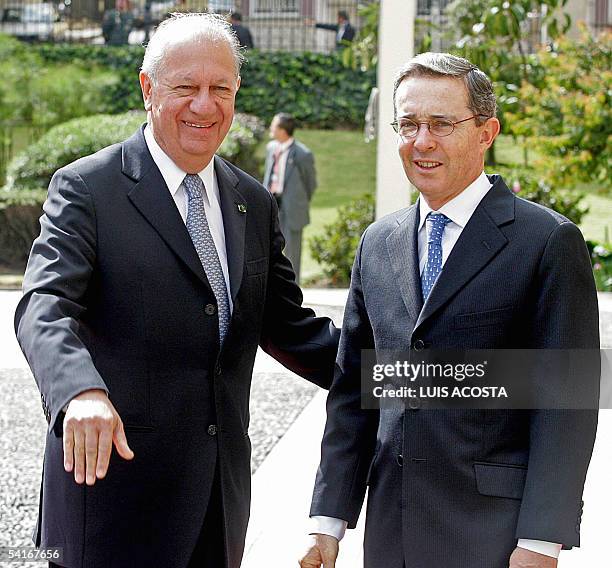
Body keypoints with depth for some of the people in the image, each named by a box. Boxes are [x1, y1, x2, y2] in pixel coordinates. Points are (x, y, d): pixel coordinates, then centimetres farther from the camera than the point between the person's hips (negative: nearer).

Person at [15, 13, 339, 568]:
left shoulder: (254, 204, 12)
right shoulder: (87, 188, -7)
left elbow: (285, 327, 16)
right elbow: (45, 307, -20)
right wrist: (83, 392, -40)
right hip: (112, 471, -5)